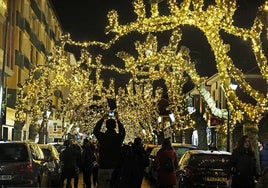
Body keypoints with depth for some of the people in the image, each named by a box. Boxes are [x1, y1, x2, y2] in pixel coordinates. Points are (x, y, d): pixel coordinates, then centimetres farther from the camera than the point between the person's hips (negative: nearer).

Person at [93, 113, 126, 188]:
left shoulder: (102, 136, -5)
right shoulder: (119, 137, -3)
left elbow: (95, 130, 19)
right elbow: (122, 131, 23)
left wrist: (102, 119, 28)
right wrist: (117, 120, 32)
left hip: (103, 168, -1)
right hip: (116, 168, 1)